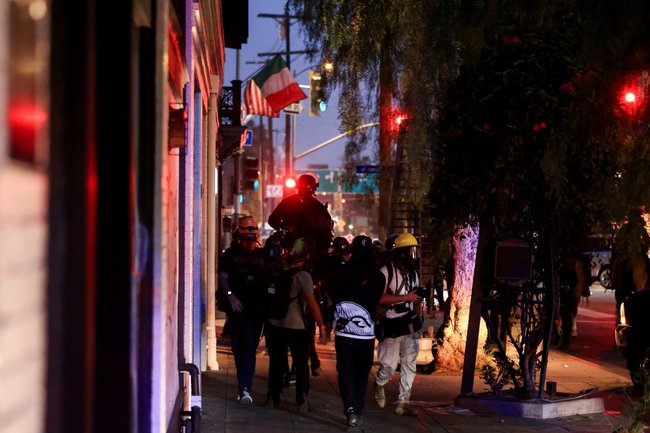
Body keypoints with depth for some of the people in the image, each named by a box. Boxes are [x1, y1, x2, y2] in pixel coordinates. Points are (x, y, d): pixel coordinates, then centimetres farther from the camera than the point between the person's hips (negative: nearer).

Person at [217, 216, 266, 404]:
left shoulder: (262, 255, 9)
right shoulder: (231, 254, 7)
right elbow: (222, 277, 4)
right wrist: (230, 295, -12)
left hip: (256, 308, -1)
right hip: (237, 306, 1)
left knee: (249, 347, -10)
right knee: (238, 347, 6)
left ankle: (244, 387, -16)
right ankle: (245, 386, 22)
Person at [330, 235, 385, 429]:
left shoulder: (342, 271, -2)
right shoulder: (378, 277, -2)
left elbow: (334, 296, 3)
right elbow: (374, 302, -2)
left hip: (344, 332, 0)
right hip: (366, 333, 0)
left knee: (346, 372, 4)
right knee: (362, 374, 13)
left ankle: (350, 407, -16)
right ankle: (357, 413, 12)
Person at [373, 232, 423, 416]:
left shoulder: (413, 272, 12)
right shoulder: (387, 271, -11)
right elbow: (379, 298, -18)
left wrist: (419, 297, 3)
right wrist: (405, 298, -20)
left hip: (409, 323, 6)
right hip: (392, 325, -6)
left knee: (409, 363, 2)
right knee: (389, 366, -1)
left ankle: (403, 402, 8)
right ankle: (379, 385, 31)